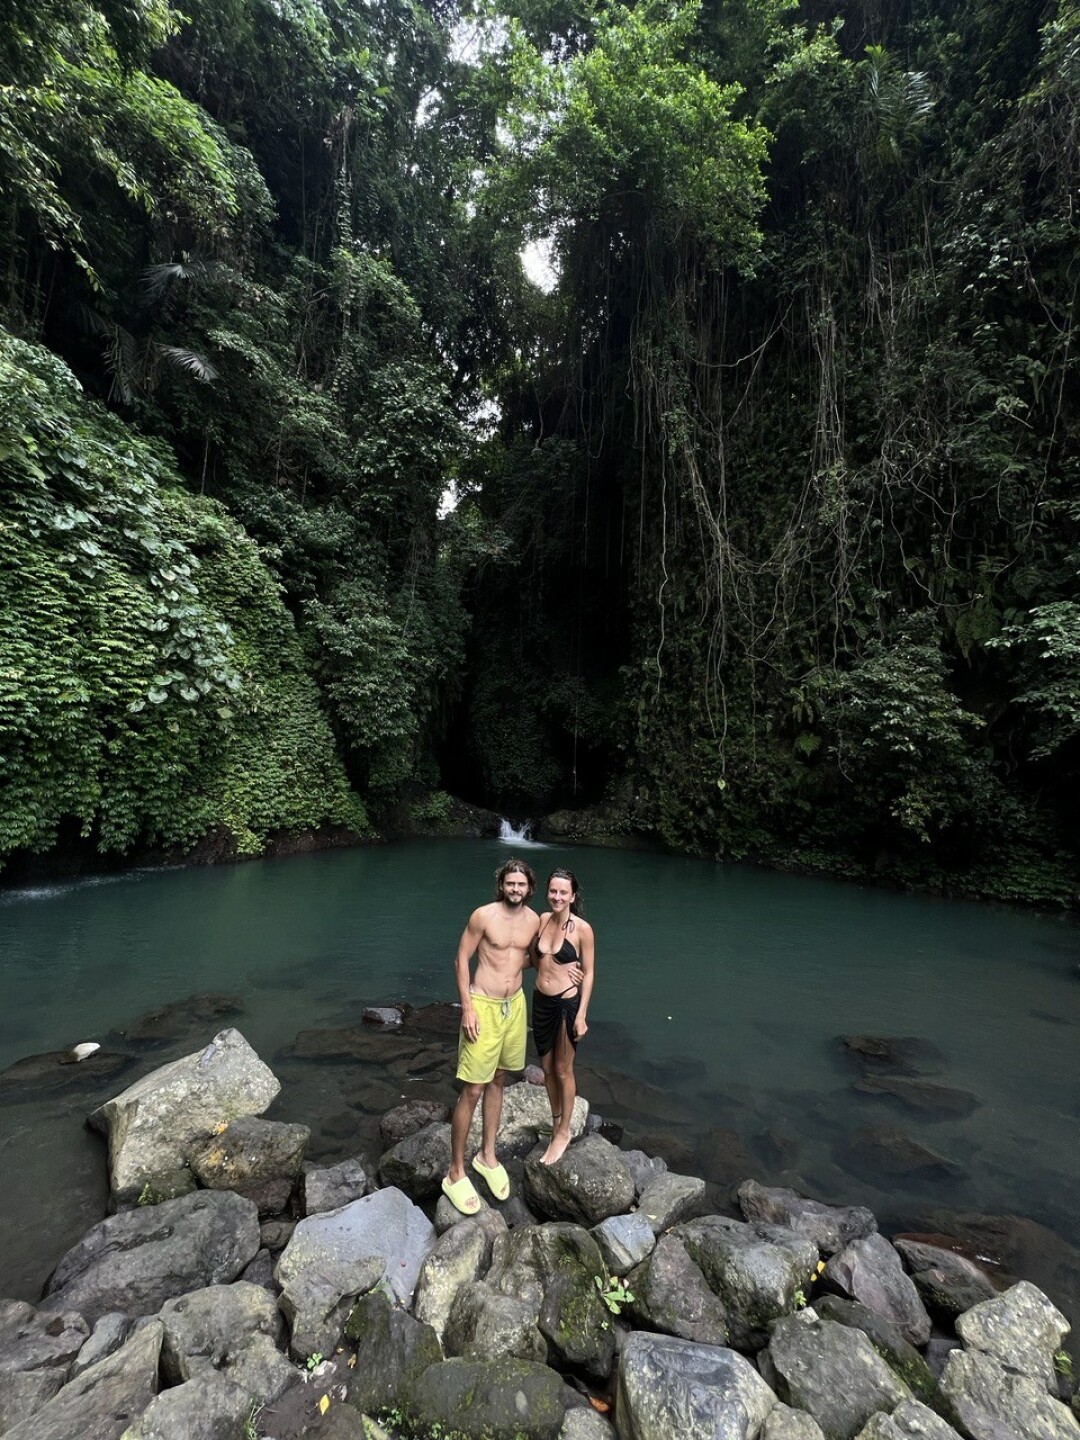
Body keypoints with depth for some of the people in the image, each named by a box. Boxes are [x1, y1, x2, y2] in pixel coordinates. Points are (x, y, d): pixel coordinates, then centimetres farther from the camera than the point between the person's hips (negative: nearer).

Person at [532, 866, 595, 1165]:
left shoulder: (582, 929, -17)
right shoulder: (541, 919, -3)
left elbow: (589, 973, -11)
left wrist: (581, 1014, -13)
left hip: (567, 1004, -5)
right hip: (540, 1002, 5)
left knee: (563, 1070, 13)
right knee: (547, 1067, 20)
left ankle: (563, 1132, 34)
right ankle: (556, 1119, 44)